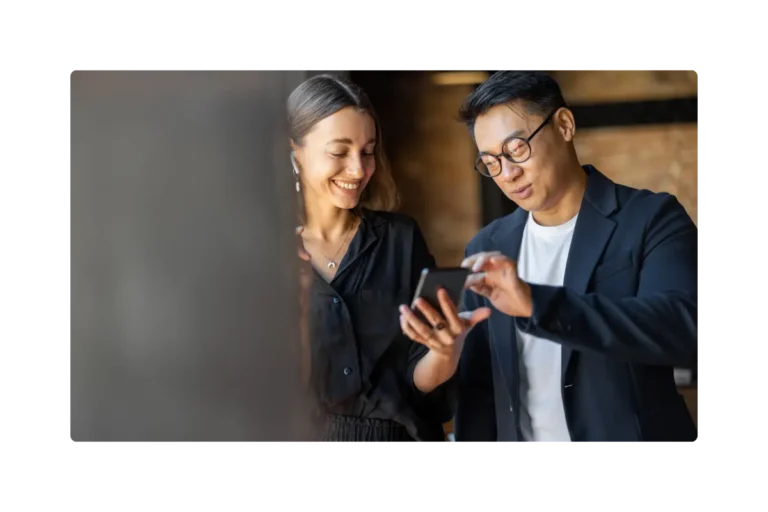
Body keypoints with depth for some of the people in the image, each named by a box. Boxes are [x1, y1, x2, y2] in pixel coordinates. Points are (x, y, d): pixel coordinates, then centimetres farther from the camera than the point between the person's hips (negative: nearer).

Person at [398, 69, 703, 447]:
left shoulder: (652, 219, -9)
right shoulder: (487, 248, 5)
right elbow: (479, 380, 8)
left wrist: (535, 304, -32)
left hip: (627, 438, -4)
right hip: (514, 439, 4)